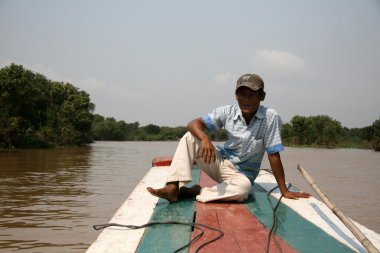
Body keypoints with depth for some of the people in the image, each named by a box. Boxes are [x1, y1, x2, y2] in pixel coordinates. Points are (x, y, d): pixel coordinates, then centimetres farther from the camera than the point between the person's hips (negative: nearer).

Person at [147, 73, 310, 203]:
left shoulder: (271, 118, -18)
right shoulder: (228, 112, -10)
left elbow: (273, 156, -16)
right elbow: (194, 123, -14)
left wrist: (284, 191, -16)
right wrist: (204, 138, -37)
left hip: (241, 173, -3)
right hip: (220, 162, 3)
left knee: (243, 188, -40)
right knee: (190, 137, -18)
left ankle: (193, 192, -21)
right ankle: (173, 188, -25)